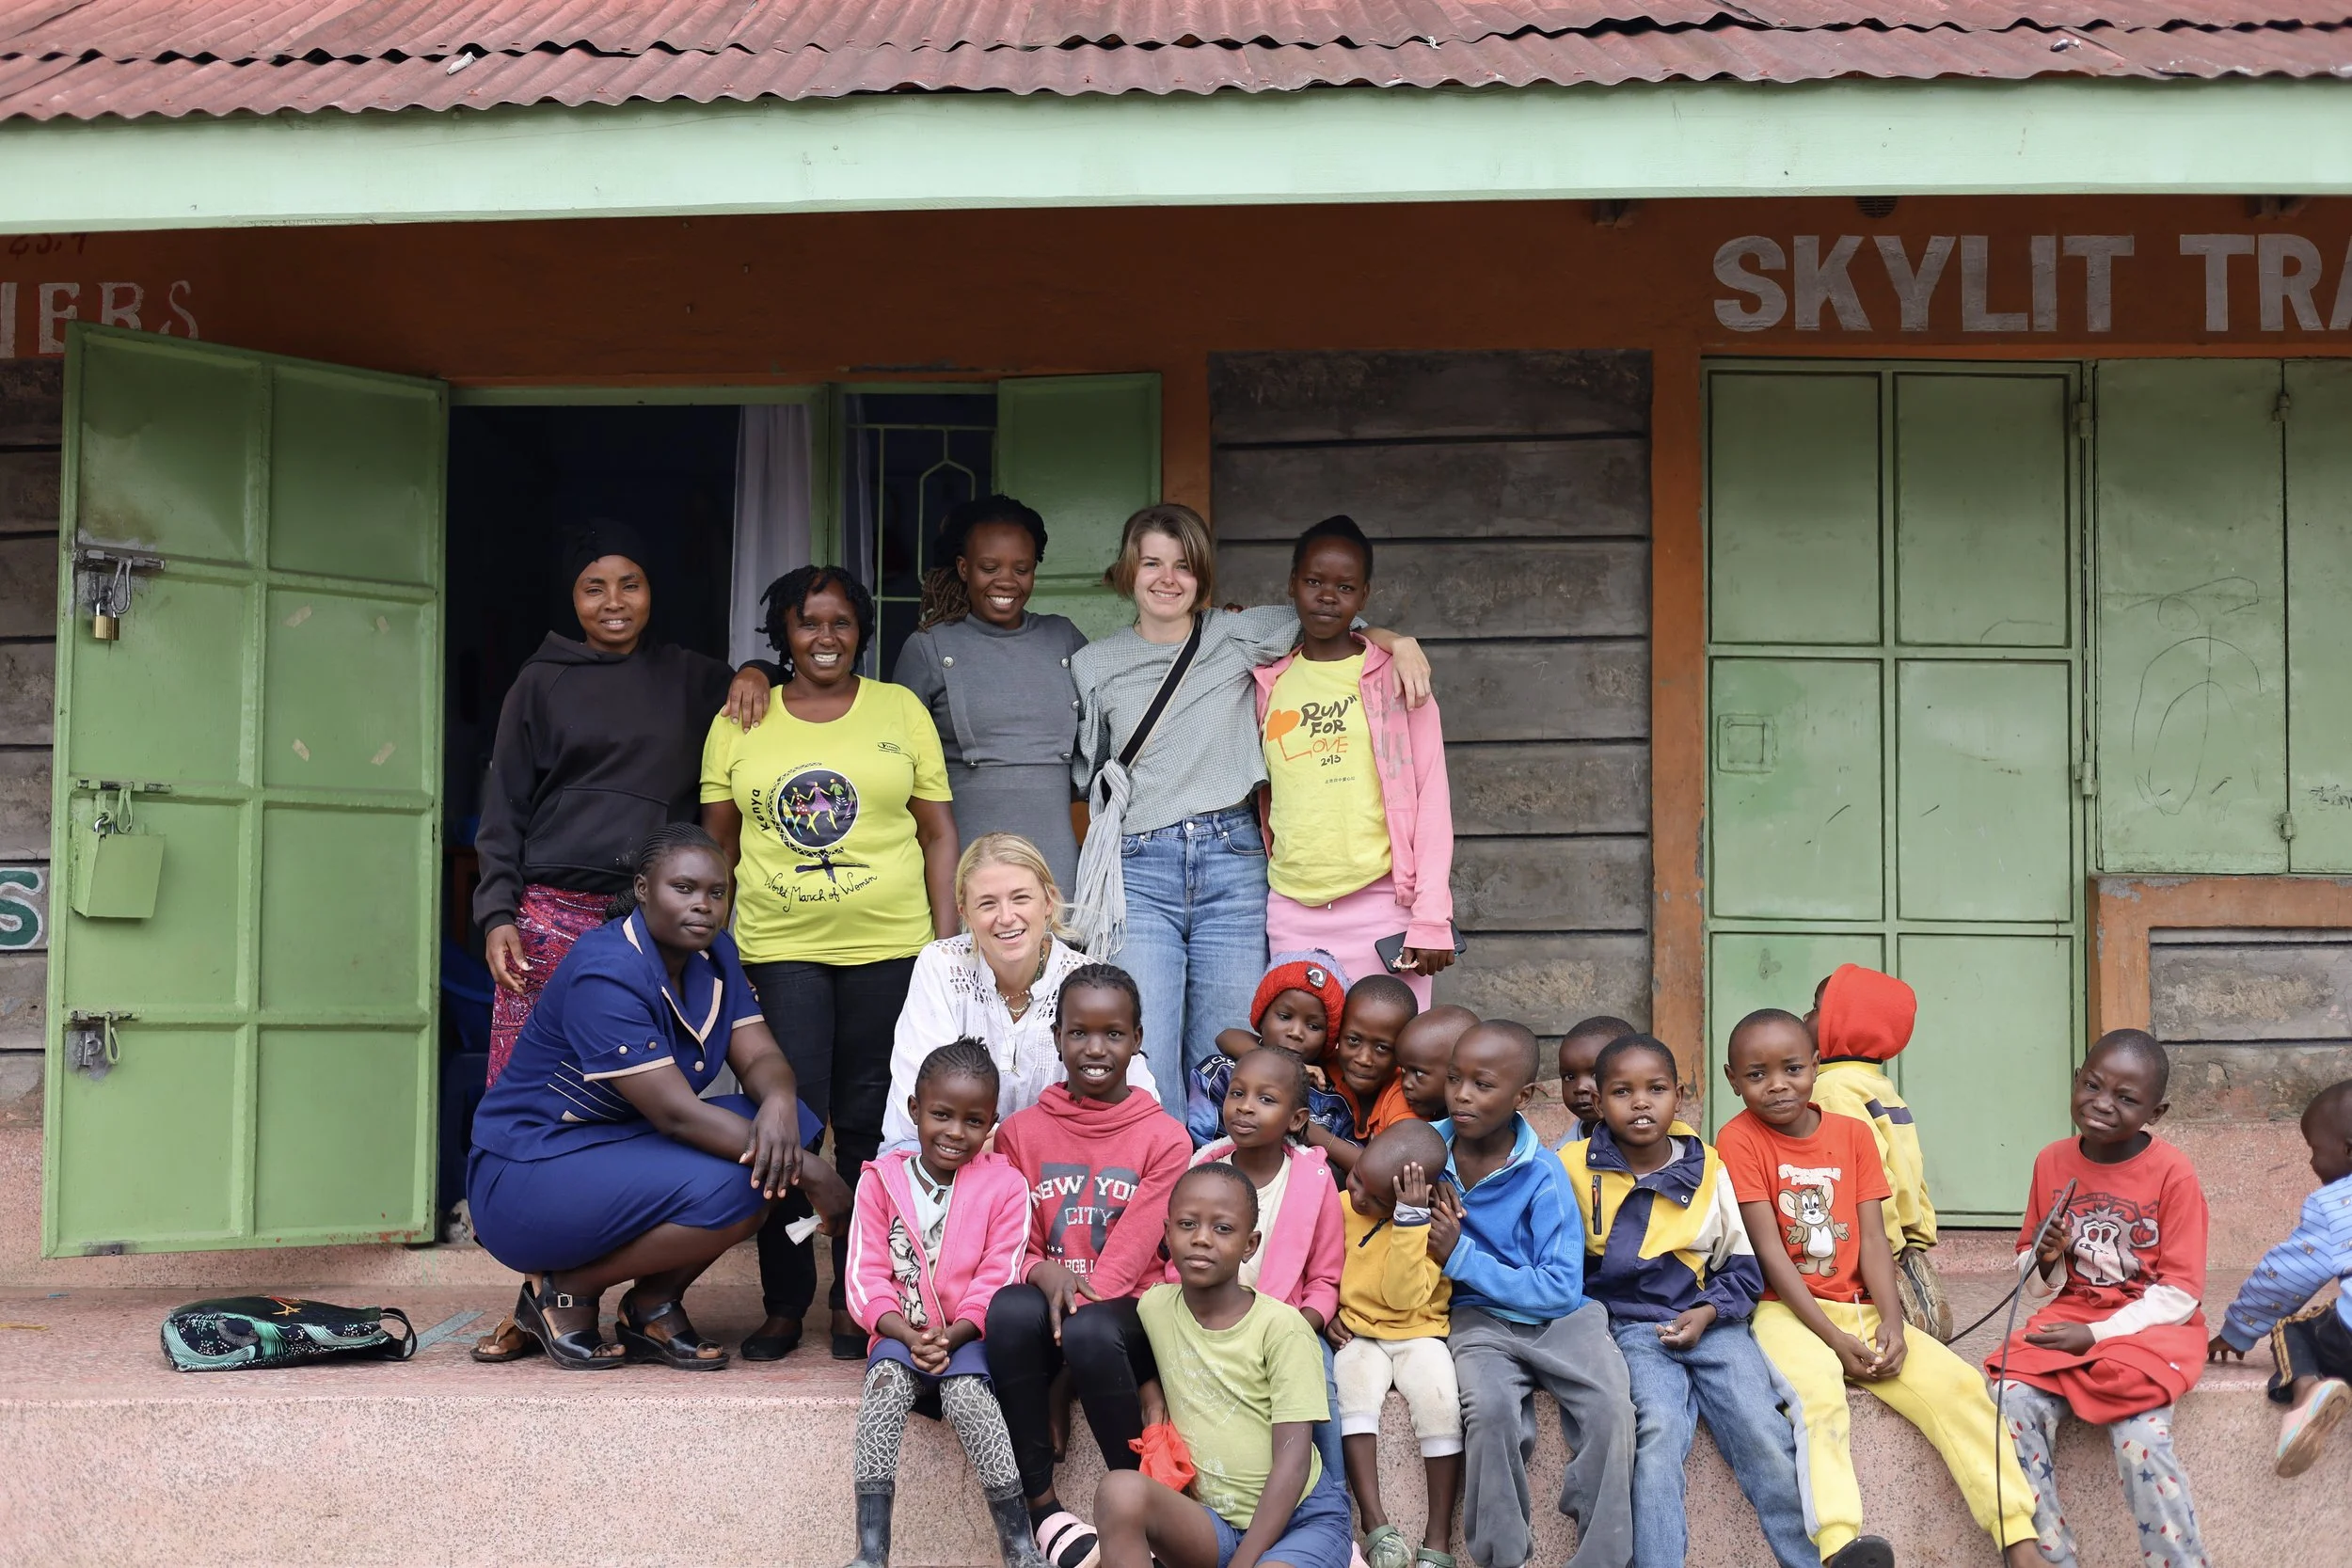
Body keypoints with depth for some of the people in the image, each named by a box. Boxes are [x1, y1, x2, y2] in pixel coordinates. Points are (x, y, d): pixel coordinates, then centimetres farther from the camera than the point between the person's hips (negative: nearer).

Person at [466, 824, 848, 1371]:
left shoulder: (714, 953, 4)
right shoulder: (607, 974, -23)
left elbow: (761, 1058, -3)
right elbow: (676, 1113, -27)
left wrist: (778, 1103, -30)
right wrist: (810, 1175, -27)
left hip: (628, 1145, 9)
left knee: (789, 1123, -11)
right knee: (723, 1187, -30)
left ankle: (654, 1306, -1)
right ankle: (565, 1290, -6)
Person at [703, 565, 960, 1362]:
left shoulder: (901, 711, 8)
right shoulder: (739, 724, 9)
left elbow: (938, 835, 9)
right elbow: (717, 846, 12)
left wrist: (947, 946, 3)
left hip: (889, 949, 0)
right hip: (779, 951, 0)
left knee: (868, 1127, 4)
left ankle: (855, 1303, 15)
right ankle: (784, 1304, 6)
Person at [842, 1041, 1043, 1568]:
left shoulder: (1004, 1186, 0)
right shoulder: (881, 1180, 4)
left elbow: (997, 1279, -6)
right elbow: (866, 1273, -1)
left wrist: (950, 1337, -20)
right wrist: (908, 1334, -17)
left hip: (970, 1337, -1)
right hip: (901, 1333, 1)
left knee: (965, 1388, -33)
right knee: (886, 1381, -31)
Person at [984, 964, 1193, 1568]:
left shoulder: (1164, 1139, 3)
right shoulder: (1020, 1132, 9)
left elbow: (1136, 1246, -7)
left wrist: (1083, 1300, -23)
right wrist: (1043, 1273, -16)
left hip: (1126, 1310, -2)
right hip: (1046, 1300, 2)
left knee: (1089, 1332, -37)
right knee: (1010, 1308, -34)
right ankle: (1042, 1505, -23)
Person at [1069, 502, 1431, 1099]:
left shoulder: (1239, 637, 8)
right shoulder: (1093, 666, 10)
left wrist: (1399, 643, 0)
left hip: (1232, 860, 1)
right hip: (1140, 870, 0)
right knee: (1144, 1067, -9)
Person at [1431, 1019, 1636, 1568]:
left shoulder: (1542, 1173, -10)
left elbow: (1562, 1288, -12)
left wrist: (1461, 1256, -16)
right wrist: (1422, 1209, -3)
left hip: (1556, 1316, -1)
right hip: (1479, 1316, 1)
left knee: (1610, 1408, -28)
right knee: (1490, 1407, -31)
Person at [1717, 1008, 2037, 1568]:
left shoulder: (1853, 1134, 10)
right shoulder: (1739, 1139, -6)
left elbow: (1873, 1240, 4)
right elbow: (1769, 1250, -11)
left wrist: (1891, 1323, -12)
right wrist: (1833, 1338, -17)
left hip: (1860, 1312, 5)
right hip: (1787, 1311, -5)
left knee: (1958, 1384, -15)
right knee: (1816, 1391, -36)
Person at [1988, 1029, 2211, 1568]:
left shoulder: (2173, 1173, -9)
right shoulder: (2052, 1163, 4)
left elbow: (2180, 1293, -10)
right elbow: (2036, 1281, 15)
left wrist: (2097, 1333, -16)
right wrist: (2046, 1261, -9)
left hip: (2150, 1327, -4)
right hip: (2069, 1319, 4)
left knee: (2139, 1431, -31)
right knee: (2012, 1403, -22)